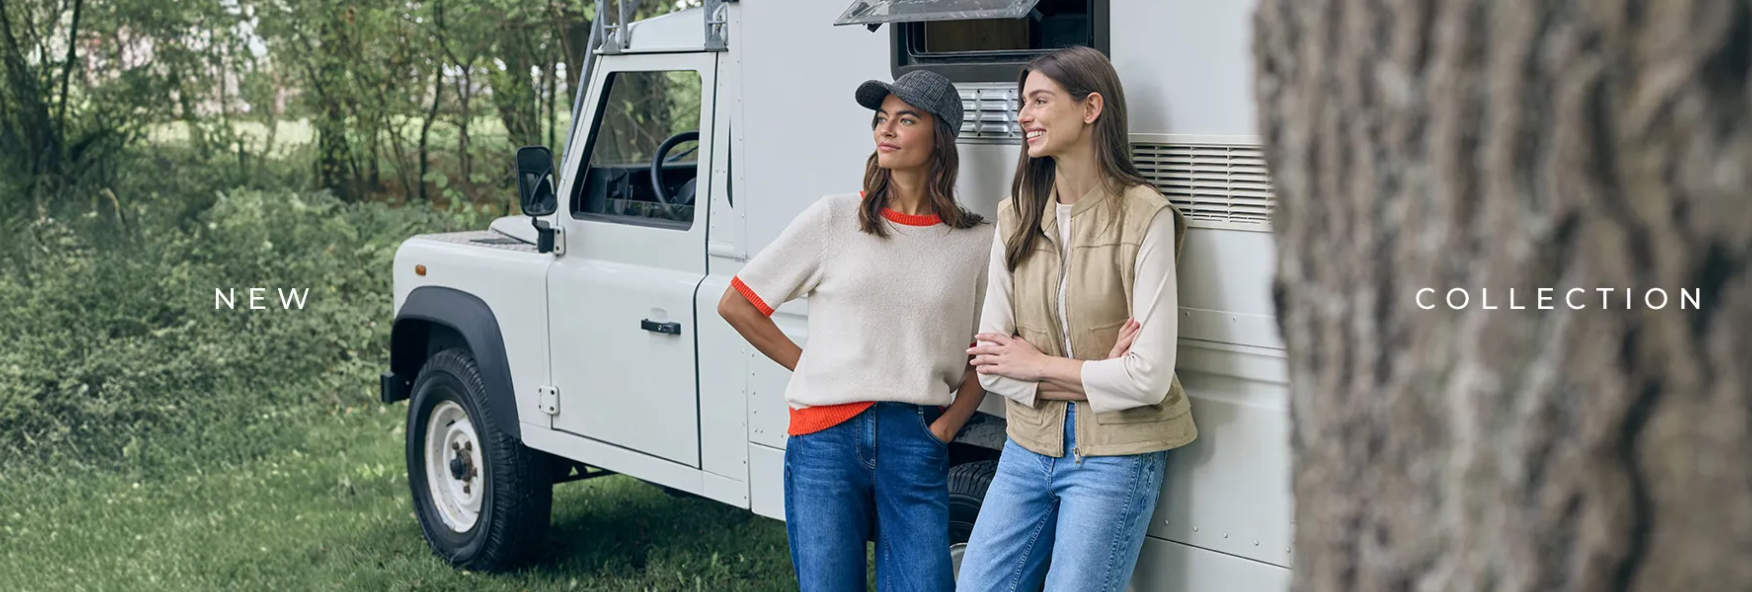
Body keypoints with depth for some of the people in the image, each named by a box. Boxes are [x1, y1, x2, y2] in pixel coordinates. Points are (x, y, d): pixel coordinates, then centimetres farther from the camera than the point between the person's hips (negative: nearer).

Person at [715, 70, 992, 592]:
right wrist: (810, 368, 3)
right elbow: (735, 305, 6)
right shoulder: (834, 219, 2)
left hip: (916, 441, 1)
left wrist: (943, 431, -1)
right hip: (826, 436, 0)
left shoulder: (976, 241, 4)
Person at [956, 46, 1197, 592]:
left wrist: (1038, 365, -7)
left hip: (1113, 459, -5)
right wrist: (1094, 377, -13)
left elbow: (1150, 377, -19)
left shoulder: (1143, 215, -13)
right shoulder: (1015, 216, 3)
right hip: (1028, 448, 5)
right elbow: (990, 363, -1)